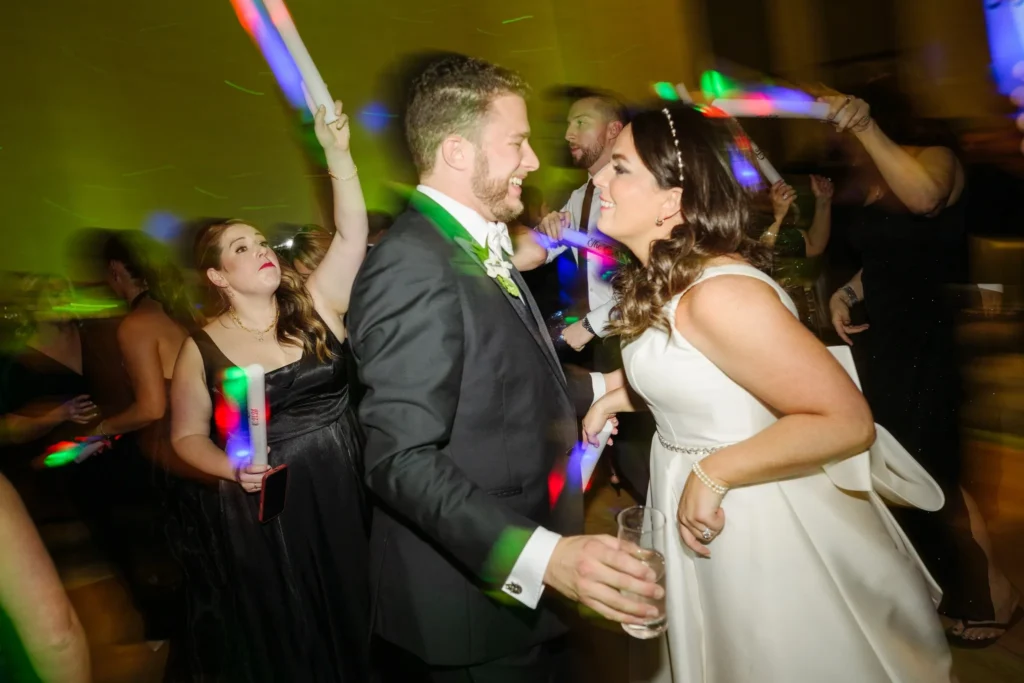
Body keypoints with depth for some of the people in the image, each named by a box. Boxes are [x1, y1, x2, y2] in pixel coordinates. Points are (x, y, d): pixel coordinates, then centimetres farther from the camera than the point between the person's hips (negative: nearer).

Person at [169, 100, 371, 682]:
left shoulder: (316, 303, -2)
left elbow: (353, 235, -14)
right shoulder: (203, 347, -4)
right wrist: (232, 469, -16)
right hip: (263, 514, -1)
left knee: (357, 620, 18)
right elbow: (187, 436, 2)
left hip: (344, 498, 2)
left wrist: (337, 151, -23)